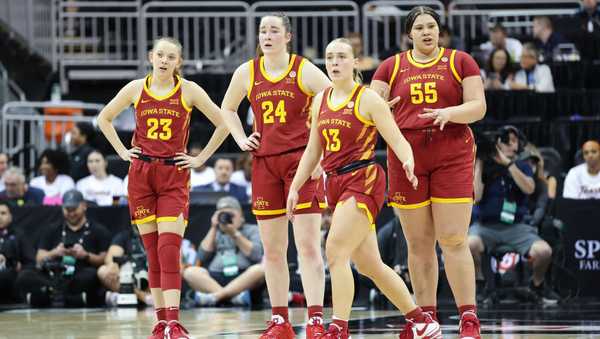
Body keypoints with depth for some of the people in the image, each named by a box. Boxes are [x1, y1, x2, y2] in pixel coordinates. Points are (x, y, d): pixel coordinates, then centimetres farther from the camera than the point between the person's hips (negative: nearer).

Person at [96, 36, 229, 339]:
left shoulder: (189, 91, 0)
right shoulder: (136, 89, 6)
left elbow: (223, 124, 4)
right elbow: (104, 118, 20)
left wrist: (200, 159, 1)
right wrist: (122, 151, 9)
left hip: (174, 175, -2)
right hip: (141, 174, 2)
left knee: (169, 250, -13)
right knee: (152, 252, 3)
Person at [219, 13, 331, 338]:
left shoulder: (305, 71, -5)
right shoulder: (246, 73, 7)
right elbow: (228, 108, 25)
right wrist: (241, 139, 10)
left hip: (302, 161, -4)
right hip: (264, 162, 4)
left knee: (308, 244, -10)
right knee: (272, 248, 6)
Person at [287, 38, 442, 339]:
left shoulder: (368, 99, -6)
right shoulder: (320, 101, 13)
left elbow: (397, 140, -10)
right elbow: (313, 151, 21)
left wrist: (408, 162, -30)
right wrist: (295, 187, 17)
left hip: (363, 181, -7)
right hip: (336, 184, 7)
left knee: (336, 251, -20)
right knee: (368, 264, 10)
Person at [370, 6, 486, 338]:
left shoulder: (460, 61, 6)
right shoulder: (391, 67, 11)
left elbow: (478, 107, 0)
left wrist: (448, 113, -19)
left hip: (452, 157, -2)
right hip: (407, 158, 2)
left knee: (453, 240, -9)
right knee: (418, 244, 5)